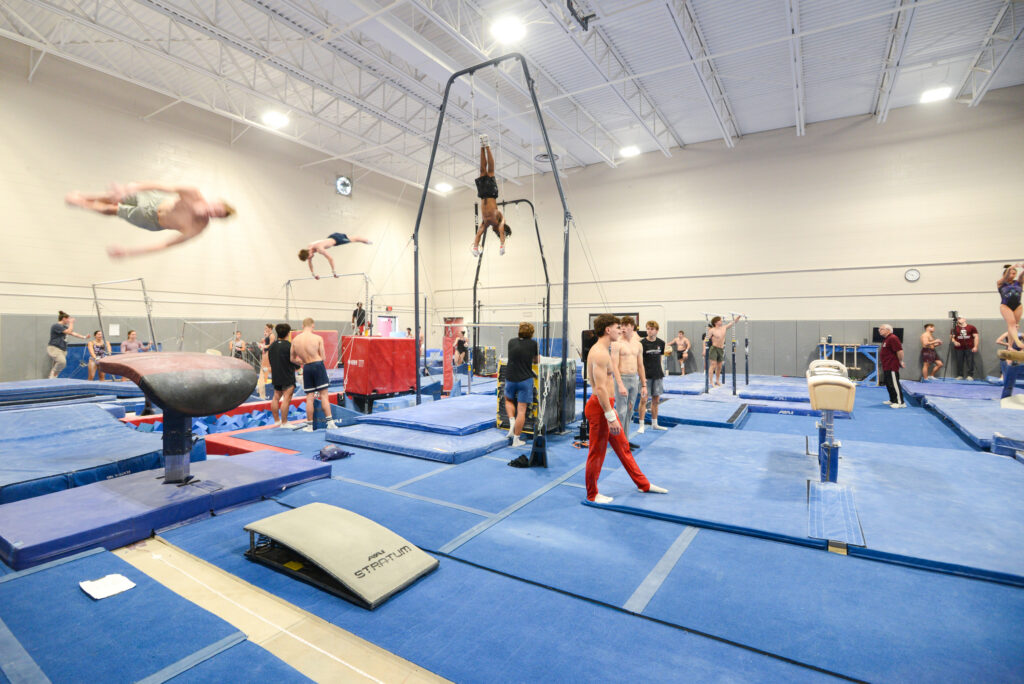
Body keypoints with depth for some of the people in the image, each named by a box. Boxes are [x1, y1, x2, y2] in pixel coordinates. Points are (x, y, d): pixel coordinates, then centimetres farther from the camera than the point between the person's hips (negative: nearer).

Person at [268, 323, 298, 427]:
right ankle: (284, 423, -6)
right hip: (287, 376, -8)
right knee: (286, 398, -6)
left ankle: (276, 421, 23)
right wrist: (296, 368, 10)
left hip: (276, 375, 8)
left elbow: (269, 360, 15)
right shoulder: (289, 346, -14)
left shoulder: (272, 345, 8)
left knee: (276, 397, 15)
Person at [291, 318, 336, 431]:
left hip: (307, 368, 3)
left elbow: (292, 359, 12)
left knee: (309, 397, 8)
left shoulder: (295, 340, 4)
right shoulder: (318, 338, -6)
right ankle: (329, 422, 1)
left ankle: (310, 426, 14)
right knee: (323, 395, 2)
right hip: (318, 365, -3)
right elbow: (323, 357, -3)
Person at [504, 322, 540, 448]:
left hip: (510, 378, 3)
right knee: (521, 410, 3)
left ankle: (511, 421, 9)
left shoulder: (511, 342, 4)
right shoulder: (533, 343, -2)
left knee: (508, 400, 30)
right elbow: (537, 360, 11)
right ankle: (516, 440, 7)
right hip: (525, 380, -2)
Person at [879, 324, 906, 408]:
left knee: (894, 384, -9)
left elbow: (899, 351, -21)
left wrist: (901, 362, -15)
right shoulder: (885, 339, 18)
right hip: (886, 367, 11)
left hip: (892, 367, -11)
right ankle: (892, 400, 26)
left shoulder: (892, 338, -15)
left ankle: (900, 402, -6)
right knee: (888, 384, 16)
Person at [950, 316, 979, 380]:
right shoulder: (955, 328, 5)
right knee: (959, 363, 3)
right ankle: (959, 375, 10)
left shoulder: (971, 327, 4)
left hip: (969, 348, -1)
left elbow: (976, 337, 3)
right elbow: (951, 337, 7)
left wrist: (975, 346, -4)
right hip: (959, 348, 1)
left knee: (970, 362, -1)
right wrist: (954, 341, -14)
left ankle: (970, 375, 6)